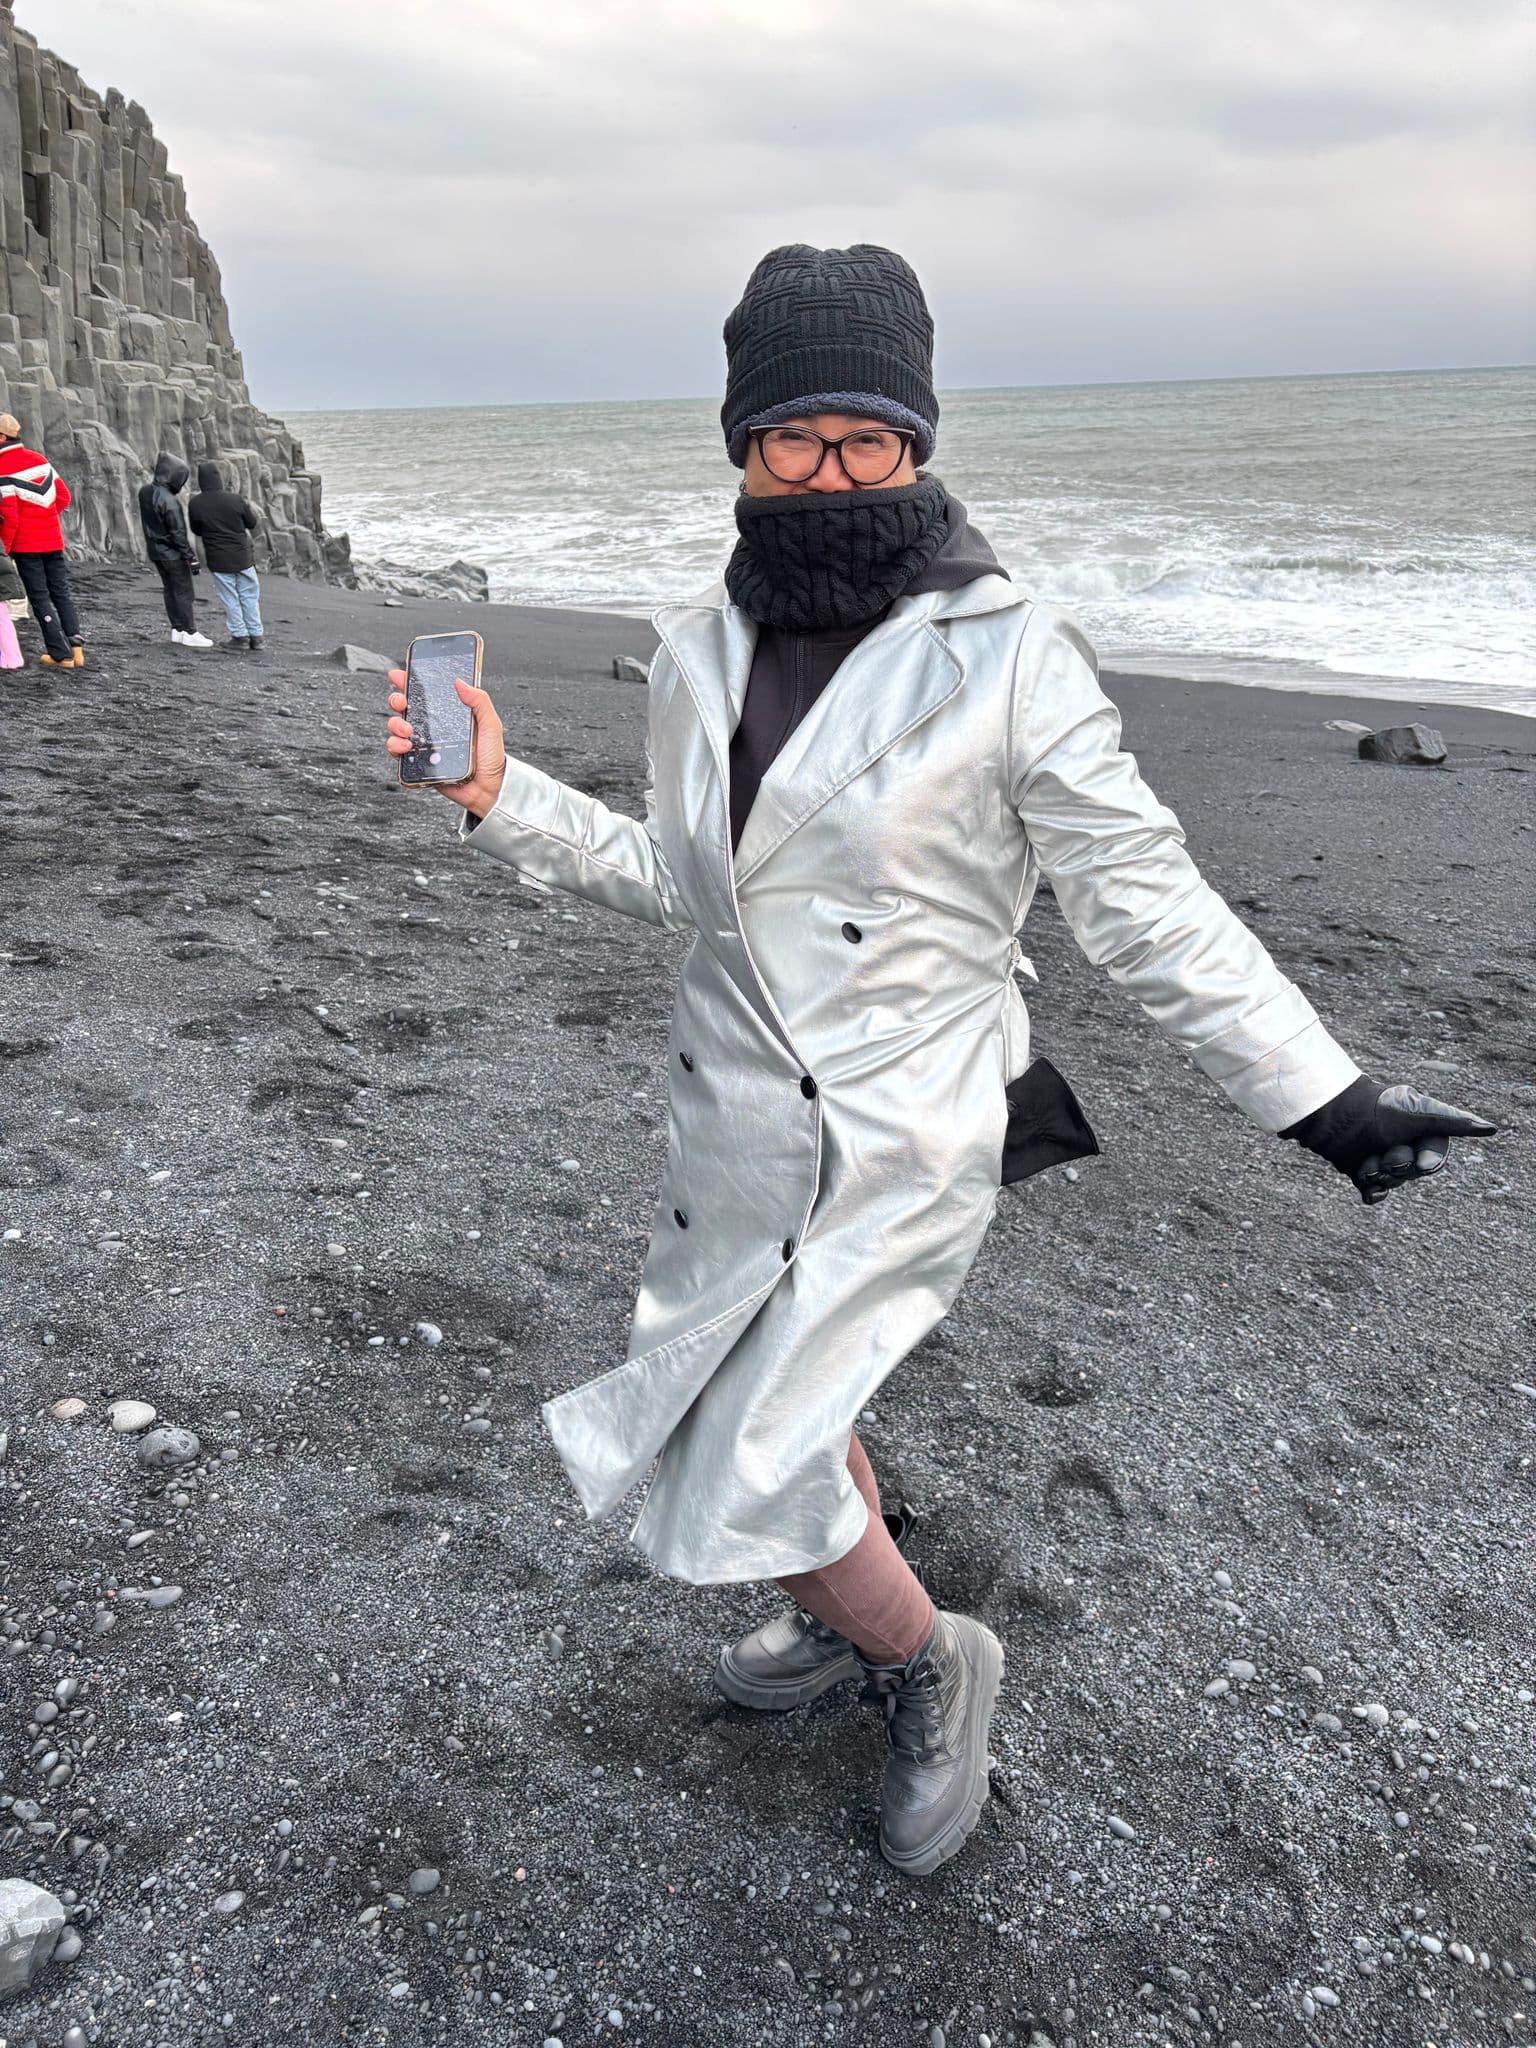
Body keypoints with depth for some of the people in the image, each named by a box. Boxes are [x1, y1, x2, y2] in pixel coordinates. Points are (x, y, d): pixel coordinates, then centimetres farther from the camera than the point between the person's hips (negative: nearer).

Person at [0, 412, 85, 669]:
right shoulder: (39, 459, 6)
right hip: (53, 539, 6)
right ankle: (77, 646, 4)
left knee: (40, 597, 0)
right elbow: (63, 497, 9)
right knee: (61, 592, 13)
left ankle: (60, 654, -1)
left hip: (25, 544, -6)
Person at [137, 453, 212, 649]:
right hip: (172, 553, -8)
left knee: (170, 589, 15)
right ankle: (190, 633, 2)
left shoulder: (144, 491, 0)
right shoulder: (169, 501, -24)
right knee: (183, 592, 0)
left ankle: (177, 629, 19)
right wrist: (191, 557, -16)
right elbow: (178, 534, -22)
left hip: (155, 550, 8)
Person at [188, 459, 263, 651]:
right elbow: (252, 523, 2)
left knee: (230, 599, 8)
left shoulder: (195, 504, -10)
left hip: (218, 560, -1)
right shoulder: (235, 500, -11)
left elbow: (196, 530, 5)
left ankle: (240, 637, 9)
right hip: (242, 556, 1)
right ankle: (255, 636, 16)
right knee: (249, 596, 11)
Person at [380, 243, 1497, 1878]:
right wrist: (497, 795, 2)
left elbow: (1143, 899, -12)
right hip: (736, 1114, 6)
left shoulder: (1006, 659, -16)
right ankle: (855, 1617, 54)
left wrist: (1320, 1096, -12)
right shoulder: (702, 651, 1)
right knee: (773, 1402, 23)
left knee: (747, 1468, -3)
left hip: (896, 1140, -6)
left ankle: (929, 1667, 29)